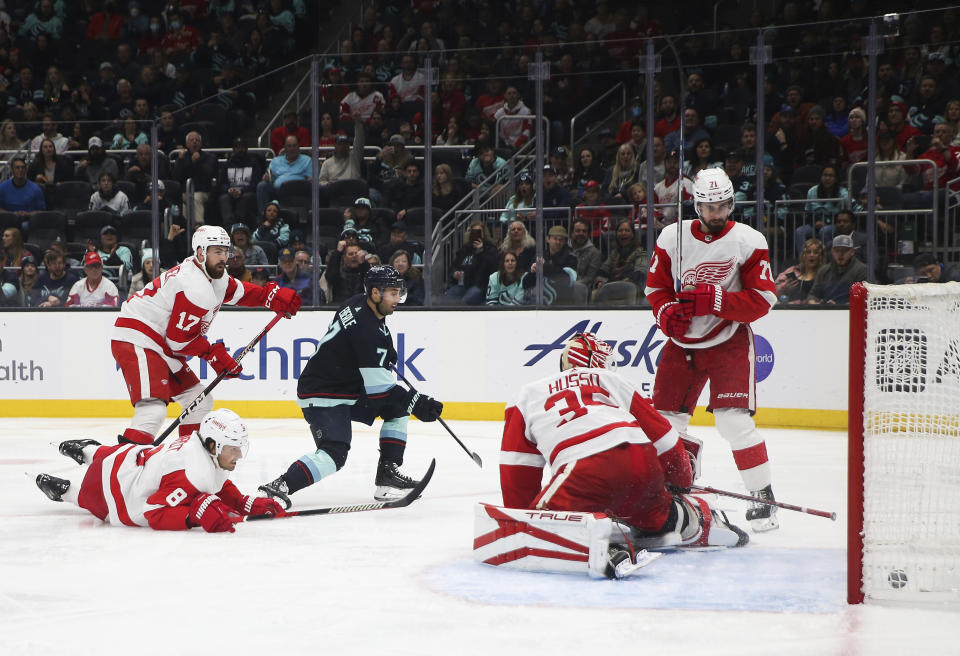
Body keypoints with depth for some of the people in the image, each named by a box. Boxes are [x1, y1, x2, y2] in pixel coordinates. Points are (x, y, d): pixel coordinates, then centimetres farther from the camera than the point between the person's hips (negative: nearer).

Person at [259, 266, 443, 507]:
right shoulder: (368, 331, -26)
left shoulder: (359, 303, 3)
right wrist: (415, 402, -19)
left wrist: (387, 356, 30)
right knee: (333, 455, -25)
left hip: (348, 388, 11)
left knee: (397, 409, 14)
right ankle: (279, 487, -30)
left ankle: (388, 473, 13)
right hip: (322, 396, -11)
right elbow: (378, 386, -24)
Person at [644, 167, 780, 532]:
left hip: (728, 340, -4)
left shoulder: (749, 241, -10)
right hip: (683, 340, 4)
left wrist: (714, 300, -24)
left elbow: (762, 300, -13)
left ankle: (763, 497, -8)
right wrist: (667, 312, -13)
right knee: (664, 419, 4)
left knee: (733, 419, -16)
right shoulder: (672, 237, -1)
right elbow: (656, 286, 9)